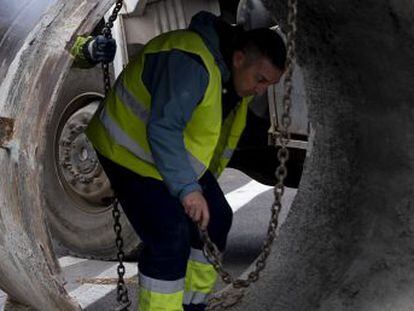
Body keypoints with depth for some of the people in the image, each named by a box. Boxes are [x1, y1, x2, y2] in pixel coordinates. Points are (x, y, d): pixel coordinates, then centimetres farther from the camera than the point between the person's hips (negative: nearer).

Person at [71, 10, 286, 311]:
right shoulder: (190, 62, -33)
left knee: (217, 219, 7)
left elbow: (222, 135, 13)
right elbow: (163, 129, -39)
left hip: (180, 157, 10)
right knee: (170, 236, -19)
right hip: (132, 153, -9)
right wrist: (188, 188, -44)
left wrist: (207, 183, 18)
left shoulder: (240, 76, -1)